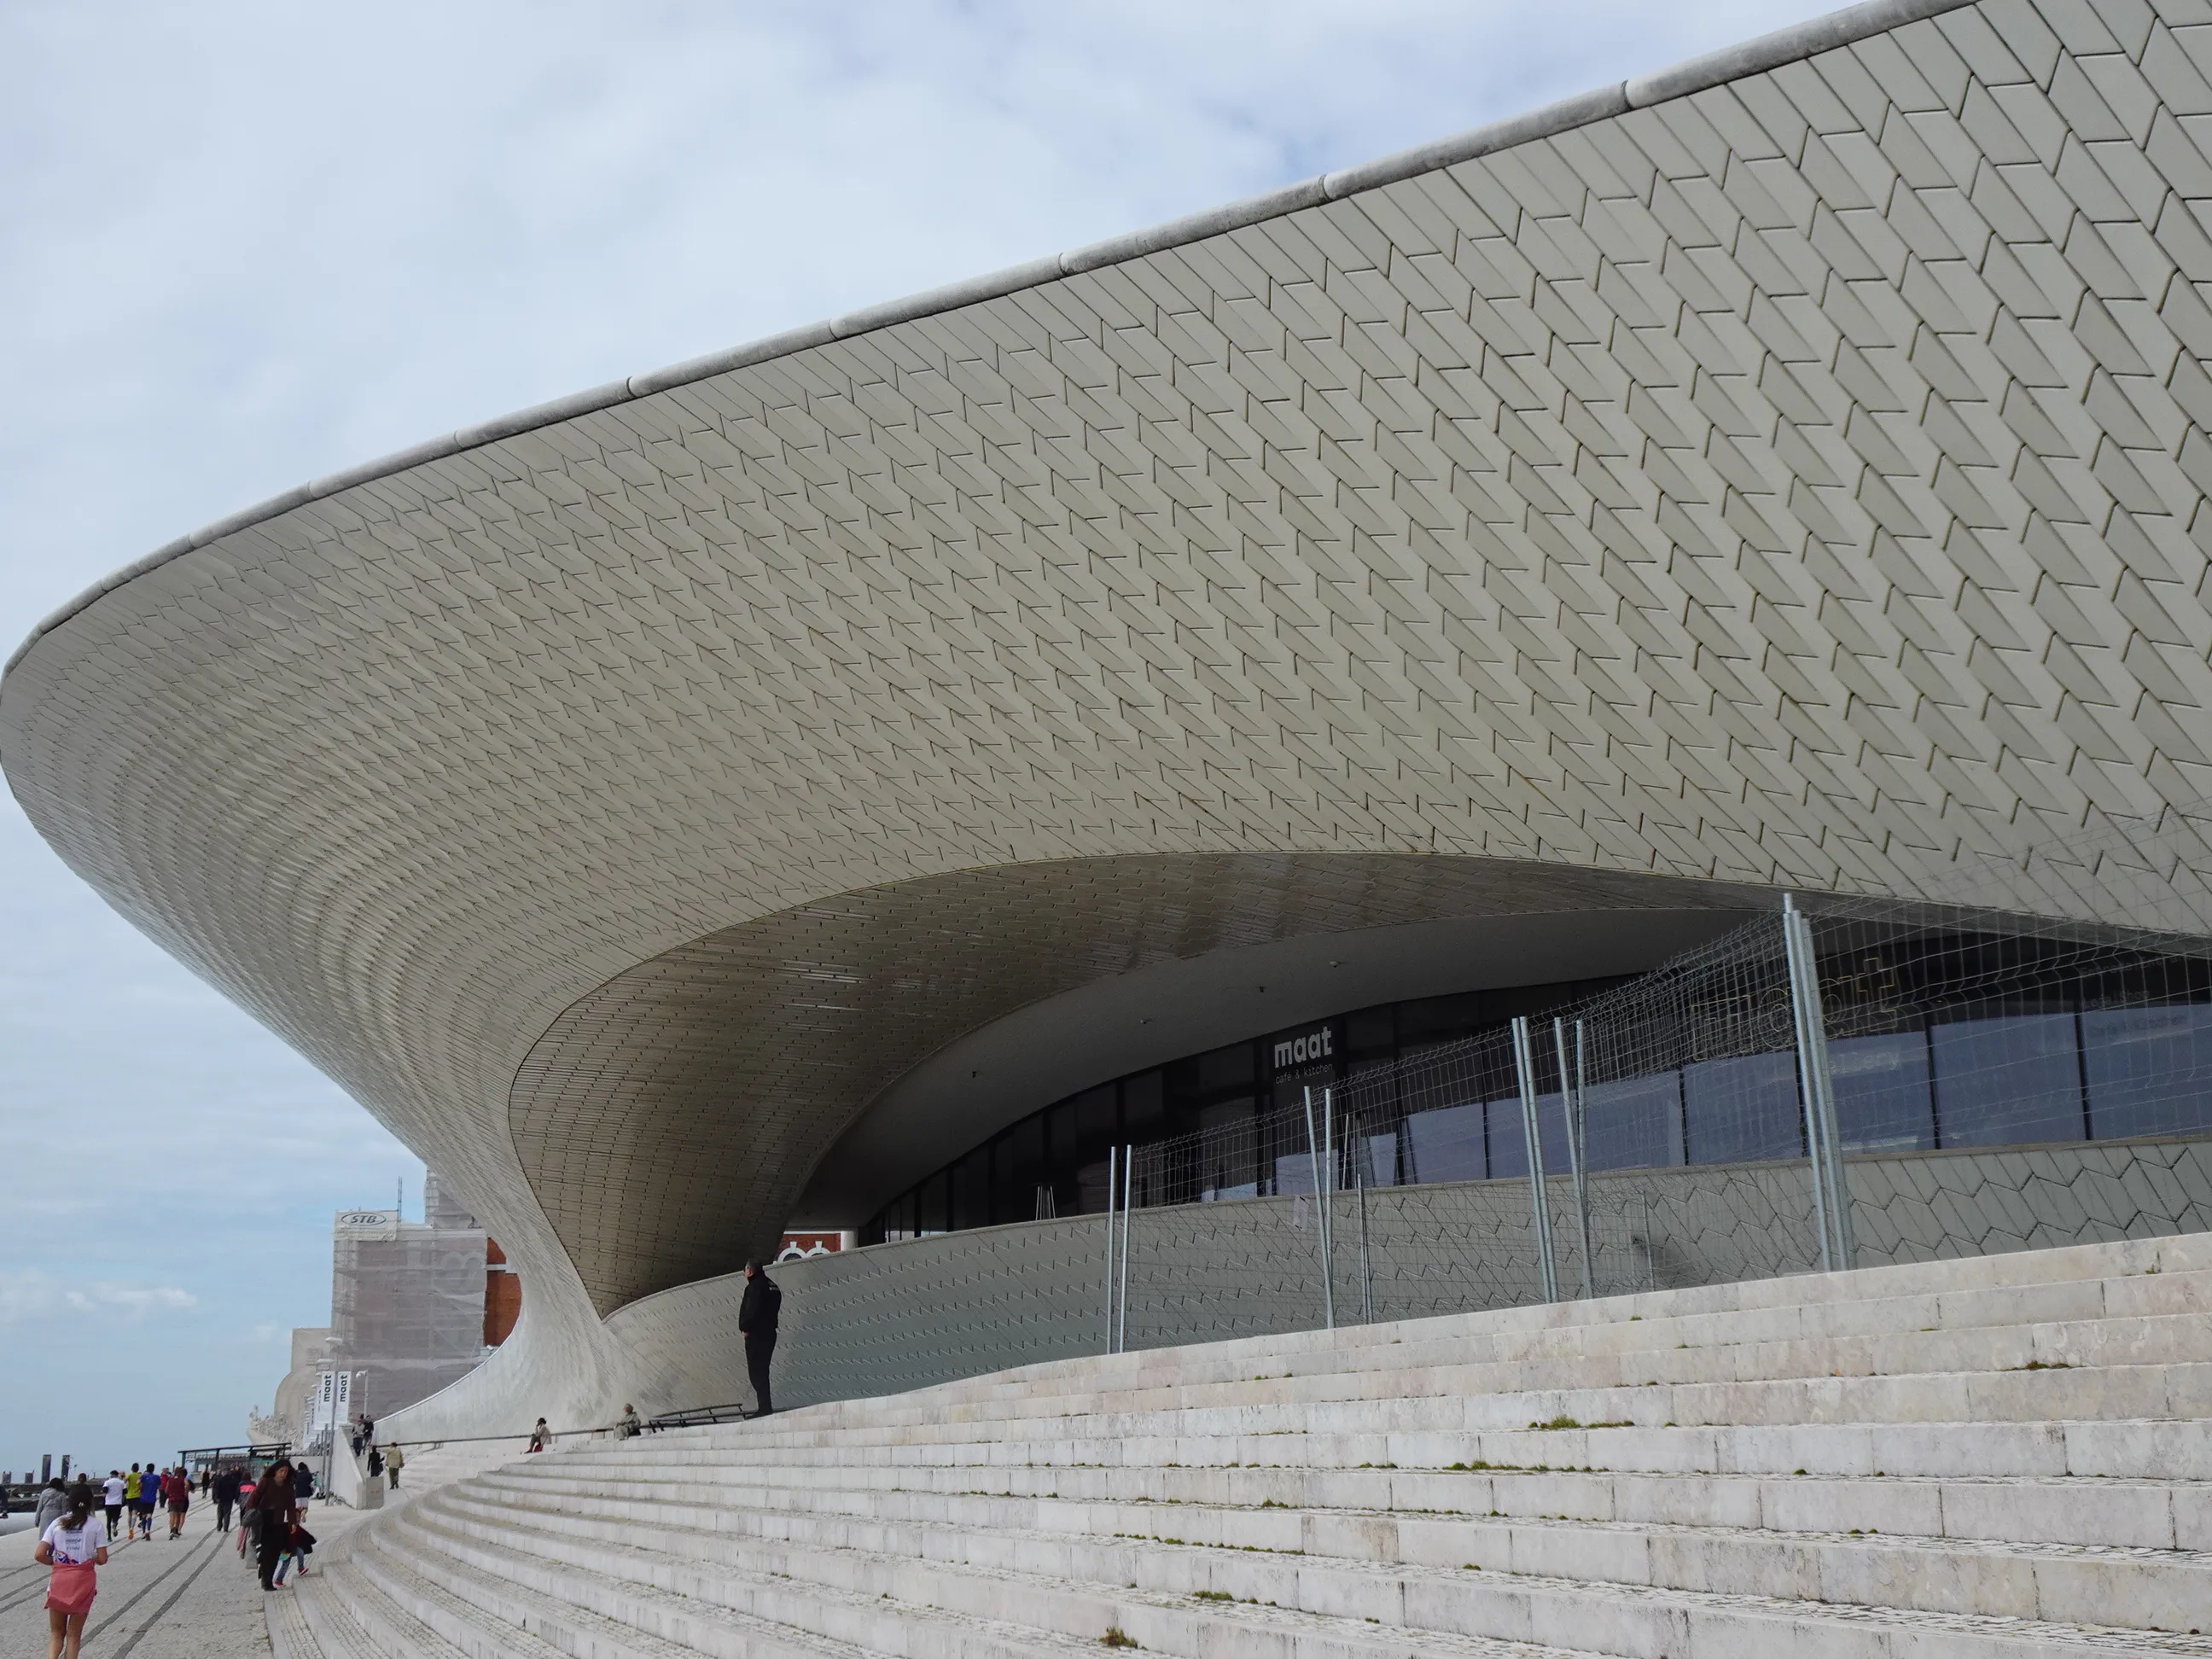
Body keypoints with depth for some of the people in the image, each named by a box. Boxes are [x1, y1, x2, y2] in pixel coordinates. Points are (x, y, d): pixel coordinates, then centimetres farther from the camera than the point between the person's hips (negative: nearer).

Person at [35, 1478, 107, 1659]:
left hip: (59, 1582, 1)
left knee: (56, 1633, 13)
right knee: (74, 1635, 12)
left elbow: (39, 1555, -8)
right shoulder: (96, 1525, -6)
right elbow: (102, 1559, -8)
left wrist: (56, 1563, 10)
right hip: (83, 1583, -1)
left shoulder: (57, 1523, -1)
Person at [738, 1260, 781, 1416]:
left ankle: (765, 1407, -12)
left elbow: (752, 1311, -23)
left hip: (756, 1335, -10)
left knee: (757, 1372, -7)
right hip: (769, 1332, 10)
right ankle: (766, 1407, 17)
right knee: (762, 1371, 16)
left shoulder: (754, 1287, -13)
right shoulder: (772, 1286, 17)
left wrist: (746, 1328, -11)